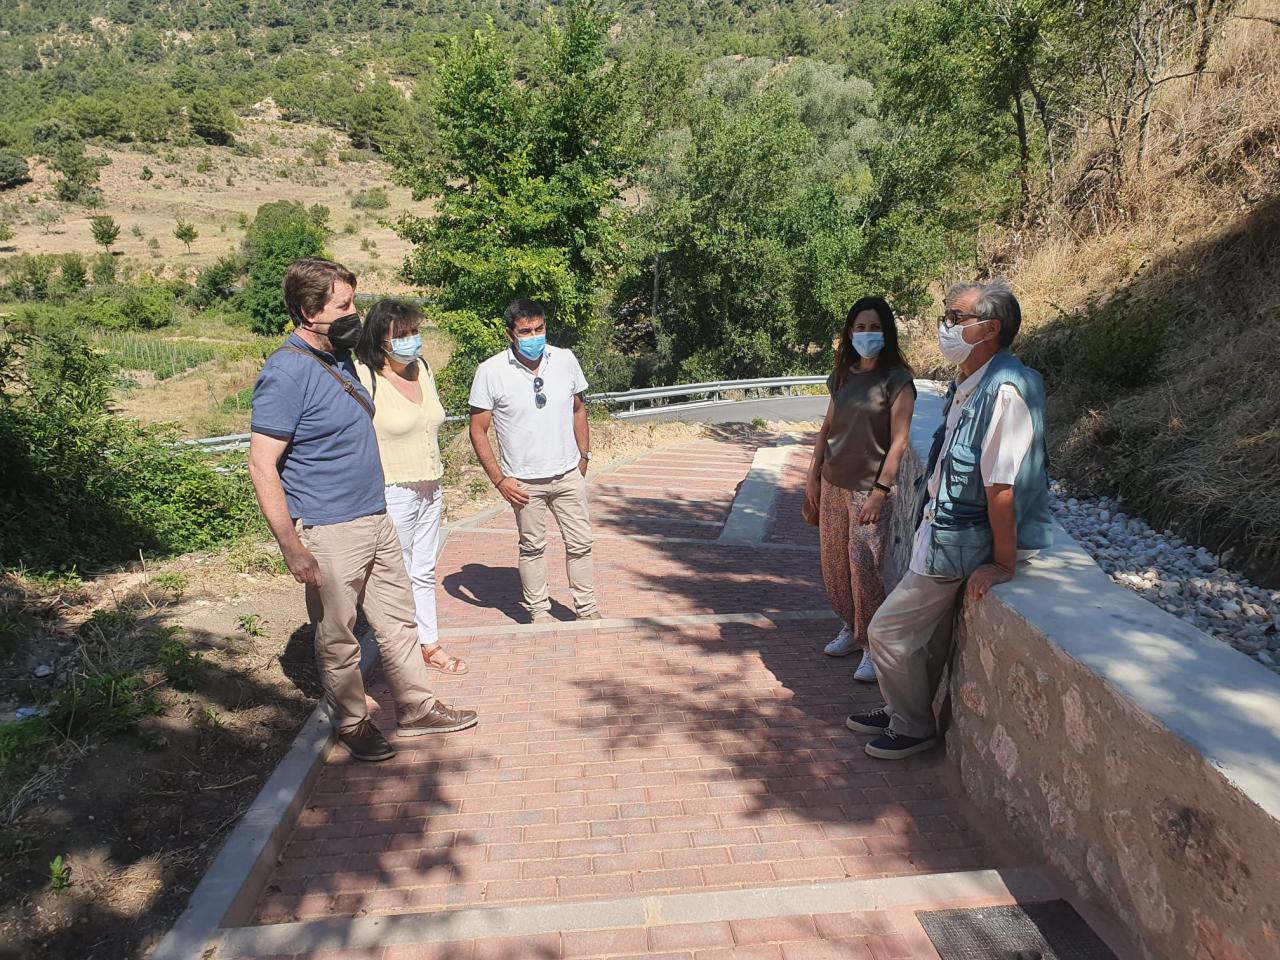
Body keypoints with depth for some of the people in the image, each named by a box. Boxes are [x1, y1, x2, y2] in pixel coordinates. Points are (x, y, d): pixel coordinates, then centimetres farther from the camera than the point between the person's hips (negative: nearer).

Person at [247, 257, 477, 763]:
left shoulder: (339, 357, 9)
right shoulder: (286, 374, -20)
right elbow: (262, 466, -21)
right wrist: (293, 549, -23)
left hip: (376, 520, 9)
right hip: (328, 534, -8)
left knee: (399, 618, 17)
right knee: (338, 639, 9)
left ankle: (416, 708, 31)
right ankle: (353, 724, 29)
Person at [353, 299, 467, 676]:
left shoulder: (422, 368, 6)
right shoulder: (364, 378, -17)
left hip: (428, 490, 7)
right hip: (391, 494, -7)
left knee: (424, 572, 17)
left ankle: (430, 645, 29)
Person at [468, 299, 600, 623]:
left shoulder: (565, 360, -3)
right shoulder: (491, 371, -12)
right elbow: (478, 430, -8)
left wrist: (584, 456, 9)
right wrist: (499, 479, -12)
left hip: (568, 474, 3)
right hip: (525, 480, -3)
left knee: (580, 543, 10)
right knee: (532, 547, 12)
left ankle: (587, 608, 25)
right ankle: (538, 610, 28)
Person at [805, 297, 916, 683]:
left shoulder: (896, 380, -10)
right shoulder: (842, 375, 9)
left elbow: (899, 441, -13)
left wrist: (880, 491, -18)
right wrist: (813, 475, 13)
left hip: (869, 488, -6)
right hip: (833, 483, 6)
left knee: (865, 567, -8)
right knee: (834, 564, 12)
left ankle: (874, 648, 6)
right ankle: (851, 628, 31)